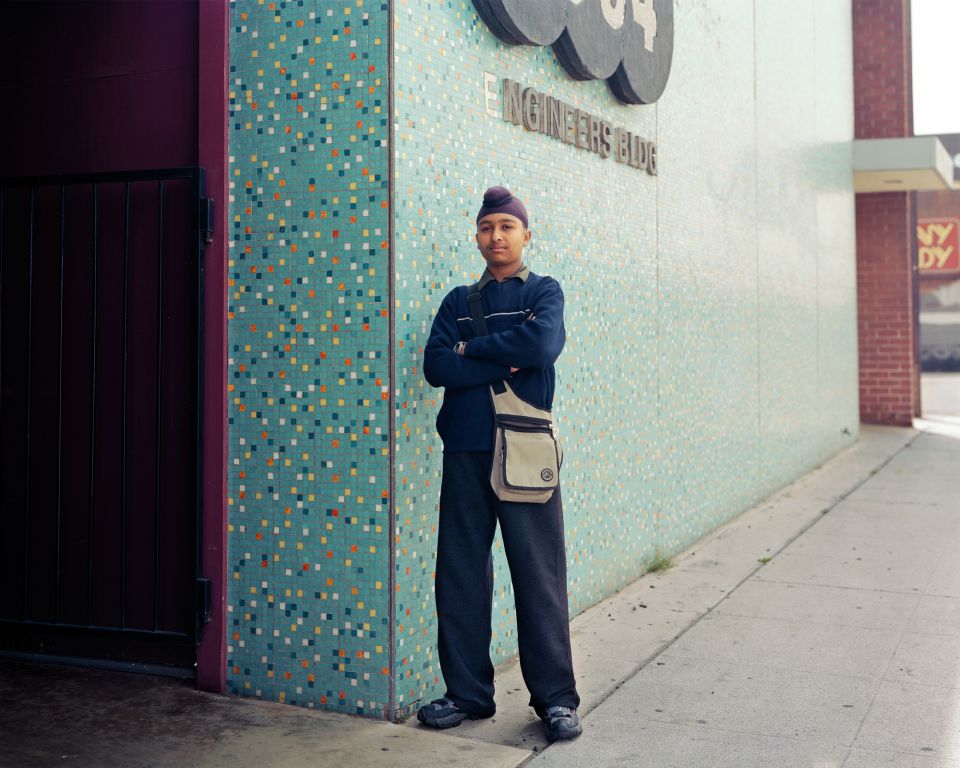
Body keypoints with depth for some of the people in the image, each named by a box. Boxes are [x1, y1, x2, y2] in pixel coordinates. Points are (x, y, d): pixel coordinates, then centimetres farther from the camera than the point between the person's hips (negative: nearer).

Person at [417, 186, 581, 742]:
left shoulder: (544, 292, 7)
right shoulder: (460, 301, 15)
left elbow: (543, 342, -15)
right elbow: (436, 366, -1)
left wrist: (473, 348, -5)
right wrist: (505, 364, -11)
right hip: (465, 451, 3)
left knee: (540, 575, -2)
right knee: (461, 575, 6)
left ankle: (556, 697, 9)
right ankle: (467, 693, 18)